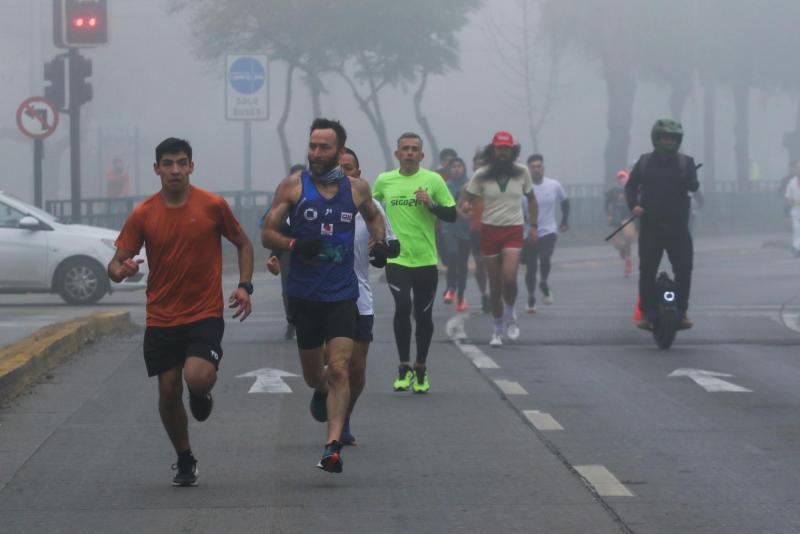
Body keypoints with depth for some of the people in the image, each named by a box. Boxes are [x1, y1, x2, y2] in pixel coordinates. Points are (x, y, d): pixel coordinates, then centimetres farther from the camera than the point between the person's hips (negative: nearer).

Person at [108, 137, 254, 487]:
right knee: (168, 392, 3)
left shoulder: (213, 206, -4)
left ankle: (201, 392, 15)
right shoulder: (143, 215, -1)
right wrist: (120, 270, -25)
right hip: (161, 318, 2)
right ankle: (185, 461, 26)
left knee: (197, 377, -25)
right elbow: (116, 263, 0)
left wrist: (244, 286, -3)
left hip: (205, 314, -2)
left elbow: (243, 244, 10)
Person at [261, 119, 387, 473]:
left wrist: (379, 241, 6)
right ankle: (321, 392, 51)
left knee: (339, 370, -14)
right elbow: (267, 234, -2)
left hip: (342, 294, 0)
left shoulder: (357, 188, 4)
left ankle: (333, 446, -18)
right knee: (313, 374, 14)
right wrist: (294, 244, -21)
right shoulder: (293, 186, -2)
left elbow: (373, 215, 25)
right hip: (303, 294, 0)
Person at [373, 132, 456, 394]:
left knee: (423, 315, 7)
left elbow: (452, 215, 2)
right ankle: (404, 367, -7)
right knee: (403, 306, -19)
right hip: (396, 258, 0)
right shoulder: (384, 180, 6)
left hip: (426, 260, 0)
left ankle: (421, 371, 24)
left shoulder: (433, 180, 1)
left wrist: (431, 204, -14)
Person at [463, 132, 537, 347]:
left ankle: (510, 315, 7)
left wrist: (533, 226, 7)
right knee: (495, 285, 5)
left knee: (509, 277, -20)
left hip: (513, 231, 0)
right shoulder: (481, 175, -3)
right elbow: (468, 200, 1)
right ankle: (497, 329, 20)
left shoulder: (522, 172, 2)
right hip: (489, 230, 0)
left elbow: (531, 199, 14)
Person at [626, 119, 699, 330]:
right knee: (647, 270, -2)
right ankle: (647, 312, 3)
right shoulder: (645, 162, 8)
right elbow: (630, 185, 8)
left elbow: (693, 185, -3)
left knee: (684, 269, -4)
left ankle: (681, 312, 4)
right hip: (650, 225, 0)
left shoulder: (685, 162, 7)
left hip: (677, 225, 0)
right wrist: (633, 205, -10)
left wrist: (691, 183, -27)